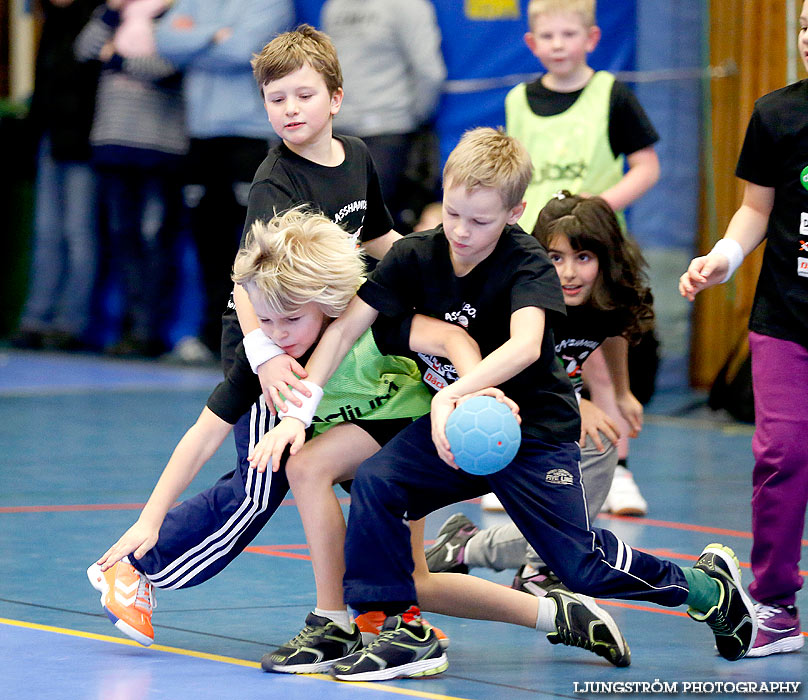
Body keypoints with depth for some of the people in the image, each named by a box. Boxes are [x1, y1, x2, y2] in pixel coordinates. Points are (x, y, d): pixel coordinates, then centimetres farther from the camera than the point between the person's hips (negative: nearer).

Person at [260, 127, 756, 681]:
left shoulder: (527, 263, -20)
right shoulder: (416, 256, -8)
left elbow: (525, 346, -37)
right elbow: (345, 327, -10)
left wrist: (452, 394, -49)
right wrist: (298, 410, -19)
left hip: (534, 432, -4)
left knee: (584, 568, -4)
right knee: (374, 482, -21)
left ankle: (707, 584, 22)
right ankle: (403, 632, -10)